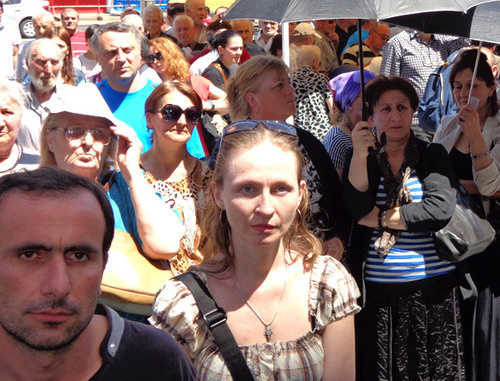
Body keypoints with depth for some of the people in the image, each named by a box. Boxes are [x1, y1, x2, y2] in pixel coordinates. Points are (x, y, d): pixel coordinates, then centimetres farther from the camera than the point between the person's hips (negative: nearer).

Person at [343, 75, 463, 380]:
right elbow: (358, 208, -9)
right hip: (376, 289, 1)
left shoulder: (433, 156, 5)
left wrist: (381, 218, -7)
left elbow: (440, 209, -12)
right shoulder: (364, 161, 10)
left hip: (432, 289, -1)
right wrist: (360, 155, -19)